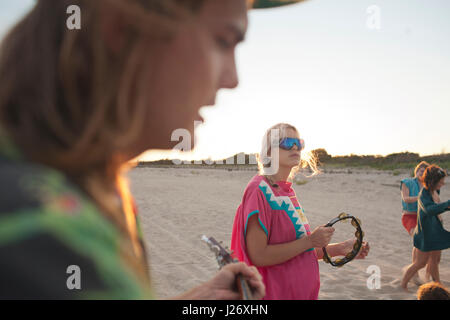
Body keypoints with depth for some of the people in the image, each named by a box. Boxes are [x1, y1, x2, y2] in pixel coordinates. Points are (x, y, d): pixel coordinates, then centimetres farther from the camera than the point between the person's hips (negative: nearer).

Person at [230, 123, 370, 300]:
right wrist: (310, 240, -19)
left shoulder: (288, 190, 8)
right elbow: (258, 256, -23)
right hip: (274, 292, -8)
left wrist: (341, 248, 7)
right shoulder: (259, 190, -16)